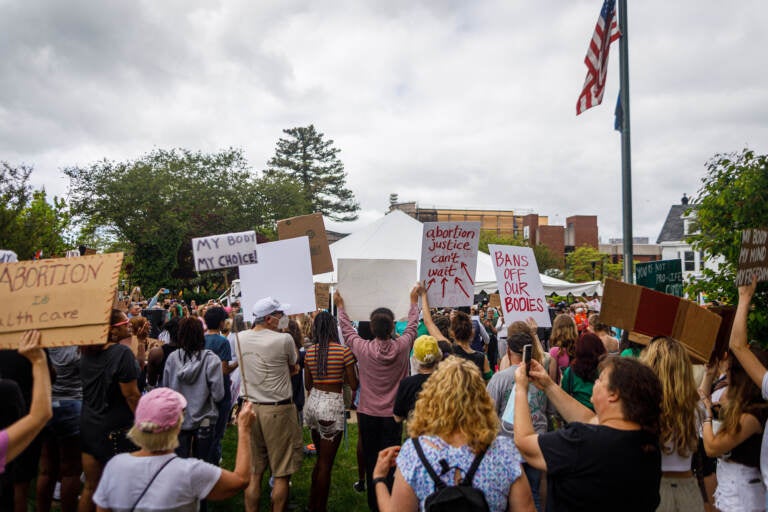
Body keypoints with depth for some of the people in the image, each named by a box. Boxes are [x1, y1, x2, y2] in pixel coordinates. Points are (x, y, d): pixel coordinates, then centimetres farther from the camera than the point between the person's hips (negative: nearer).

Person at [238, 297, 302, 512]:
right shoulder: (284, 339, -15)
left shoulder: (240, 338, 0)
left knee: (253, 473, 15)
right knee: (281, 474, 8)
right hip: (278, 410, -5)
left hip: (250, 408, 5)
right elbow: (294, 368, 2)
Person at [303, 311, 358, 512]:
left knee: (320, 458, 24)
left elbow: (307, 384, 10)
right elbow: (354, 385, -7)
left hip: (313, 402, 6)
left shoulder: (310, 351, 1)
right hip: (332, 405, -6)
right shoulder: (344, 351, -12)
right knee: (326, 463, 5)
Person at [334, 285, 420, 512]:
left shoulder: (363, 348, -13)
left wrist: (340, 307, 20)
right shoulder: (401, 347, -12)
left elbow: (347, 330, 6)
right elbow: (412, 325, 6)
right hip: (393, 414, 0)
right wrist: (414, 301, 21)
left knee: (371, 460, 11)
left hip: (368, 414, 1)